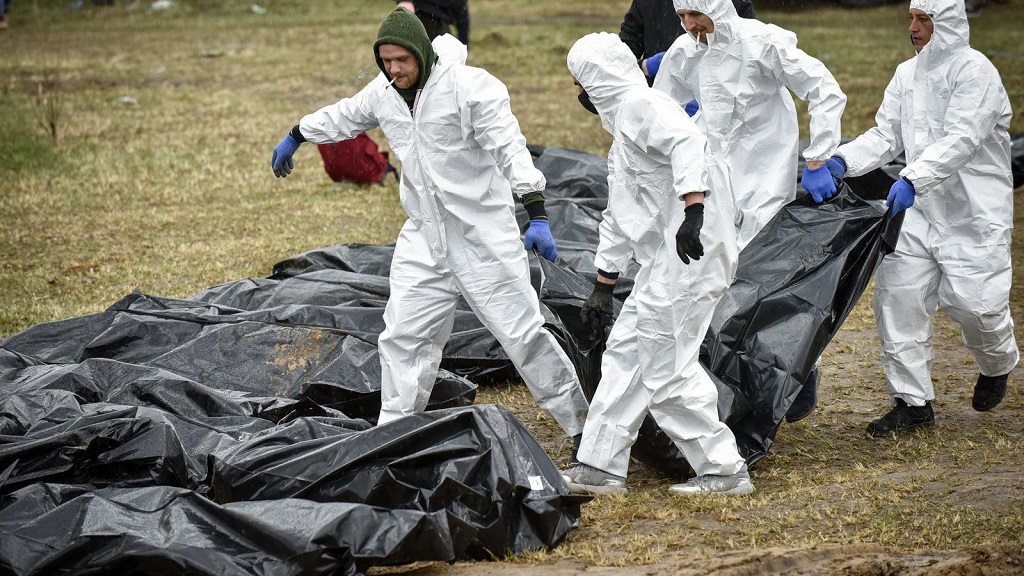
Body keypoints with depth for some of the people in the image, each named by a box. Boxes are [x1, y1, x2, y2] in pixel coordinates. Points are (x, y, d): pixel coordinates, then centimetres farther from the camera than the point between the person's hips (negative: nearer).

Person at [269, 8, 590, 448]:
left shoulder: (471, 86, -16)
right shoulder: (383, 93, 4)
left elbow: (510, 149, -21)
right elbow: (343, 117, 25)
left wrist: (537, 216, -31)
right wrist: (294, 139, 39)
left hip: (485, 235, -6)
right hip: (424, 240, 6)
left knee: (523, 333, -3)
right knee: (402, 337, 6)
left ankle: (580, 425, 10)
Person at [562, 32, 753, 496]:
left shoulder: (641, 105, -8)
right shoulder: (622, 127, 25)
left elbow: (687, 143, -29)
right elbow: (618, 217, 31)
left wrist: (693, 210, -41)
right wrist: (603, 284, 33)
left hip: (690, 254, -11)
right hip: (665, 259, 11)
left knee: (665, 369, -7)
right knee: (625, 350, 14)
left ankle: (724, 470, 1)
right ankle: (600, 467, 19)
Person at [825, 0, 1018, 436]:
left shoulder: (975, 71, -13)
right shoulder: (908, 74, 10)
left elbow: (961, 140, -24)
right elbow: (886, 135, 8)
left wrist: (912, 180, -36)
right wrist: (842, 160, -10)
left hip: (974, 211, -6)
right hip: (919, 208, 6)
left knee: (973, 301, -6)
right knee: (896, 293, -4)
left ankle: (997, 366, 29)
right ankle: (911, 401, 5)